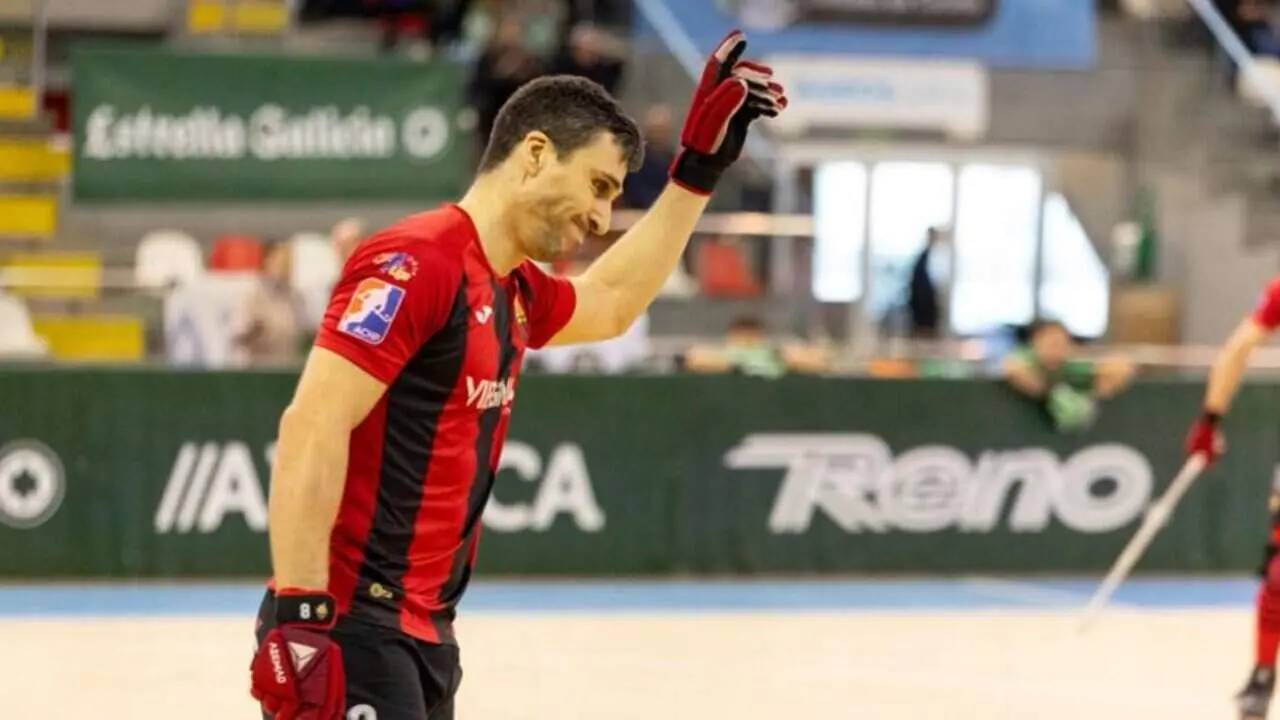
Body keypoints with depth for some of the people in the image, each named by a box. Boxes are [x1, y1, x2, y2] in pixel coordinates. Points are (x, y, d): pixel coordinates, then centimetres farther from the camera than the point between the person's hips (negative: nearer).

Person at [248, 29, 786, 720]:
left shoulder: (514, 293, 15)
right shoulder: (417, 262, -14)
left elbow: (611, 301, 37)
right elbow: (311, 429, -21)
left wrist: (699, 165, 32)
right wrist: (299, 617, -27)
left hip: (422, 634, 10)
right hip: (350, 629, -10)